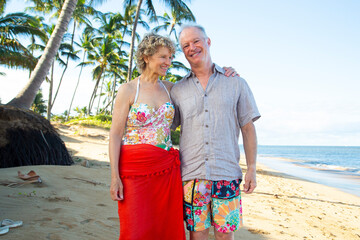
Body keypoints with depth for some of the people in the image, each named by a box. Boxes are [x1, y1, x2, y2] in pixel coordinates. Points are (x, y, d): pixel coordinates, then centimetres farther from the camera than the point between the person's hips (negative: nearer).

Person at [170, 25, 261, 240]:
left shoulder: (236, 83, 7)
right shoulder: (178, 90, 9)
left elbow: (248, 127, 7)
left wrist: (252, 169, 1)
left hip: (227, 174, -1)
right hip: (192, 174, 1)